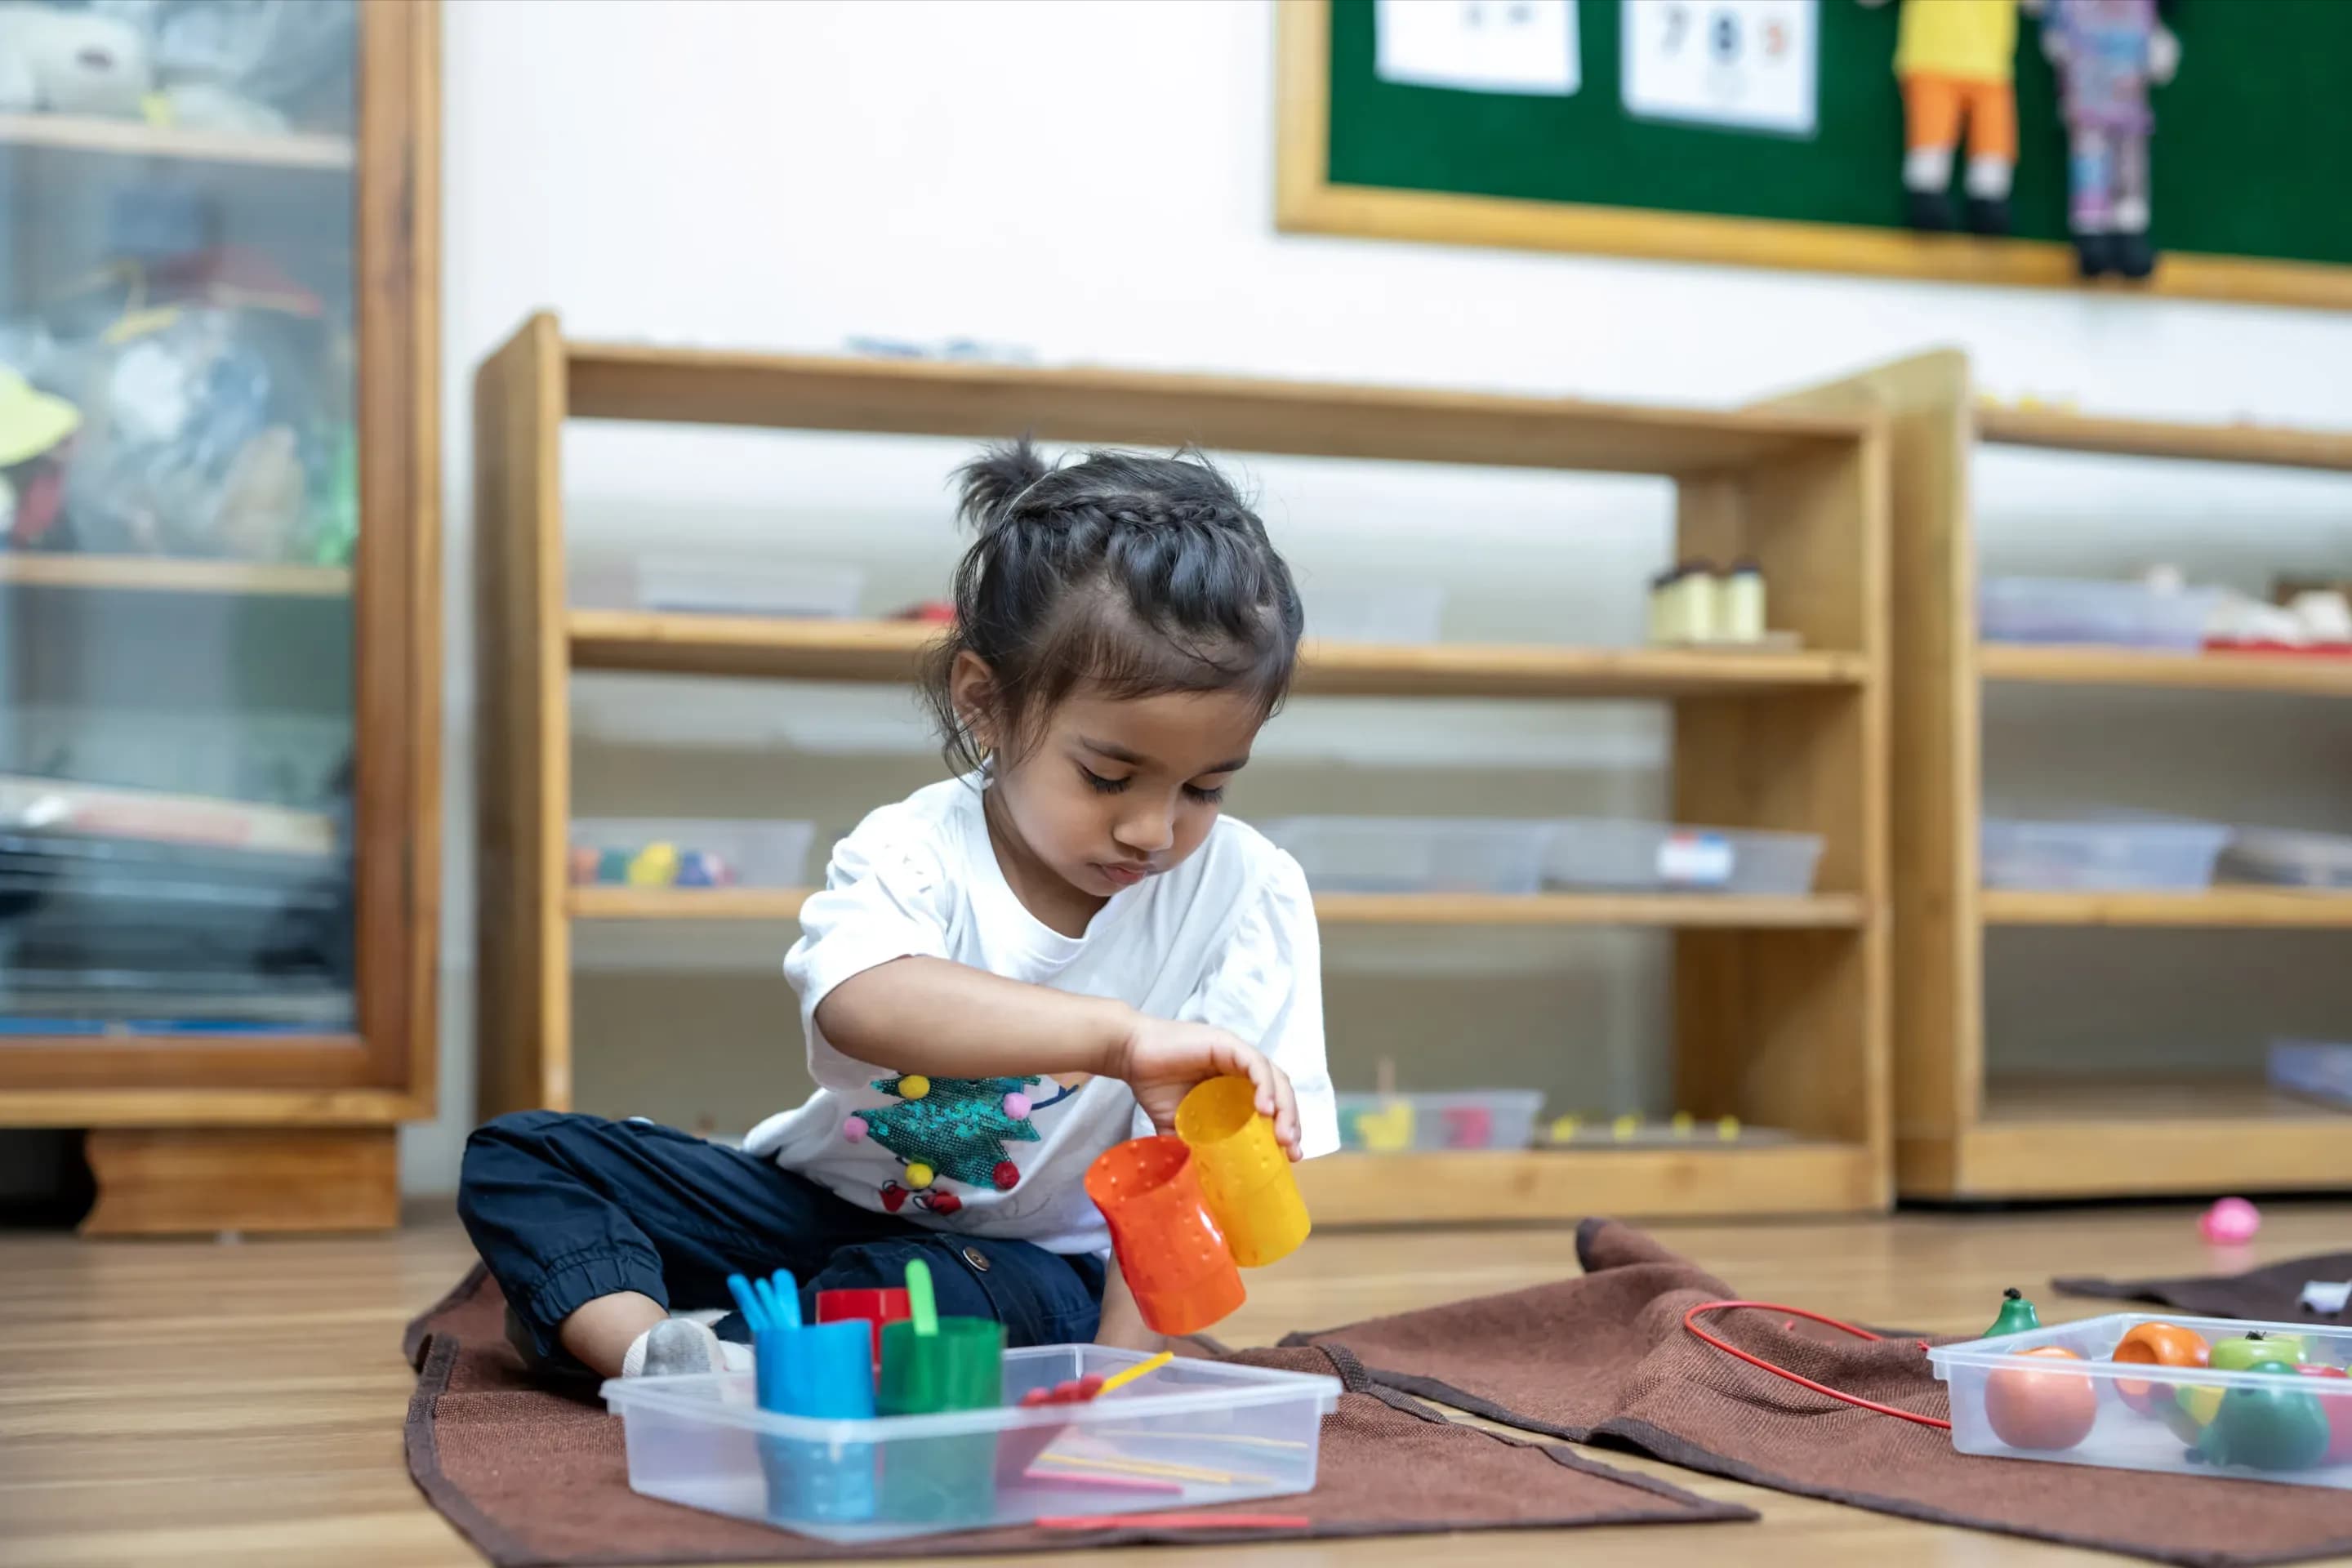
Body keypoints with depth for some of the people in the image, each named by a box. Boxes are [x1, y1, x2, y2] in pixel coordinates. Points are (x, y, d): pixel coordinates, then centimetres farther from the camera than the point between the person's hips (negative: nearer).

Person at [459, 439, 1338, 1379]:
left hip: (1021, 1256, -2)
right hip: (825, 1198, 2)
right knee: (516, 1157, -10)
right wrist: (1118, 1035, -60)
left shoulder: (1245, 895, -16)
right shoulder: (916, 851, -20)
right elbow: (858, 1003, -45)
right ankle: (650, 1350, -33)